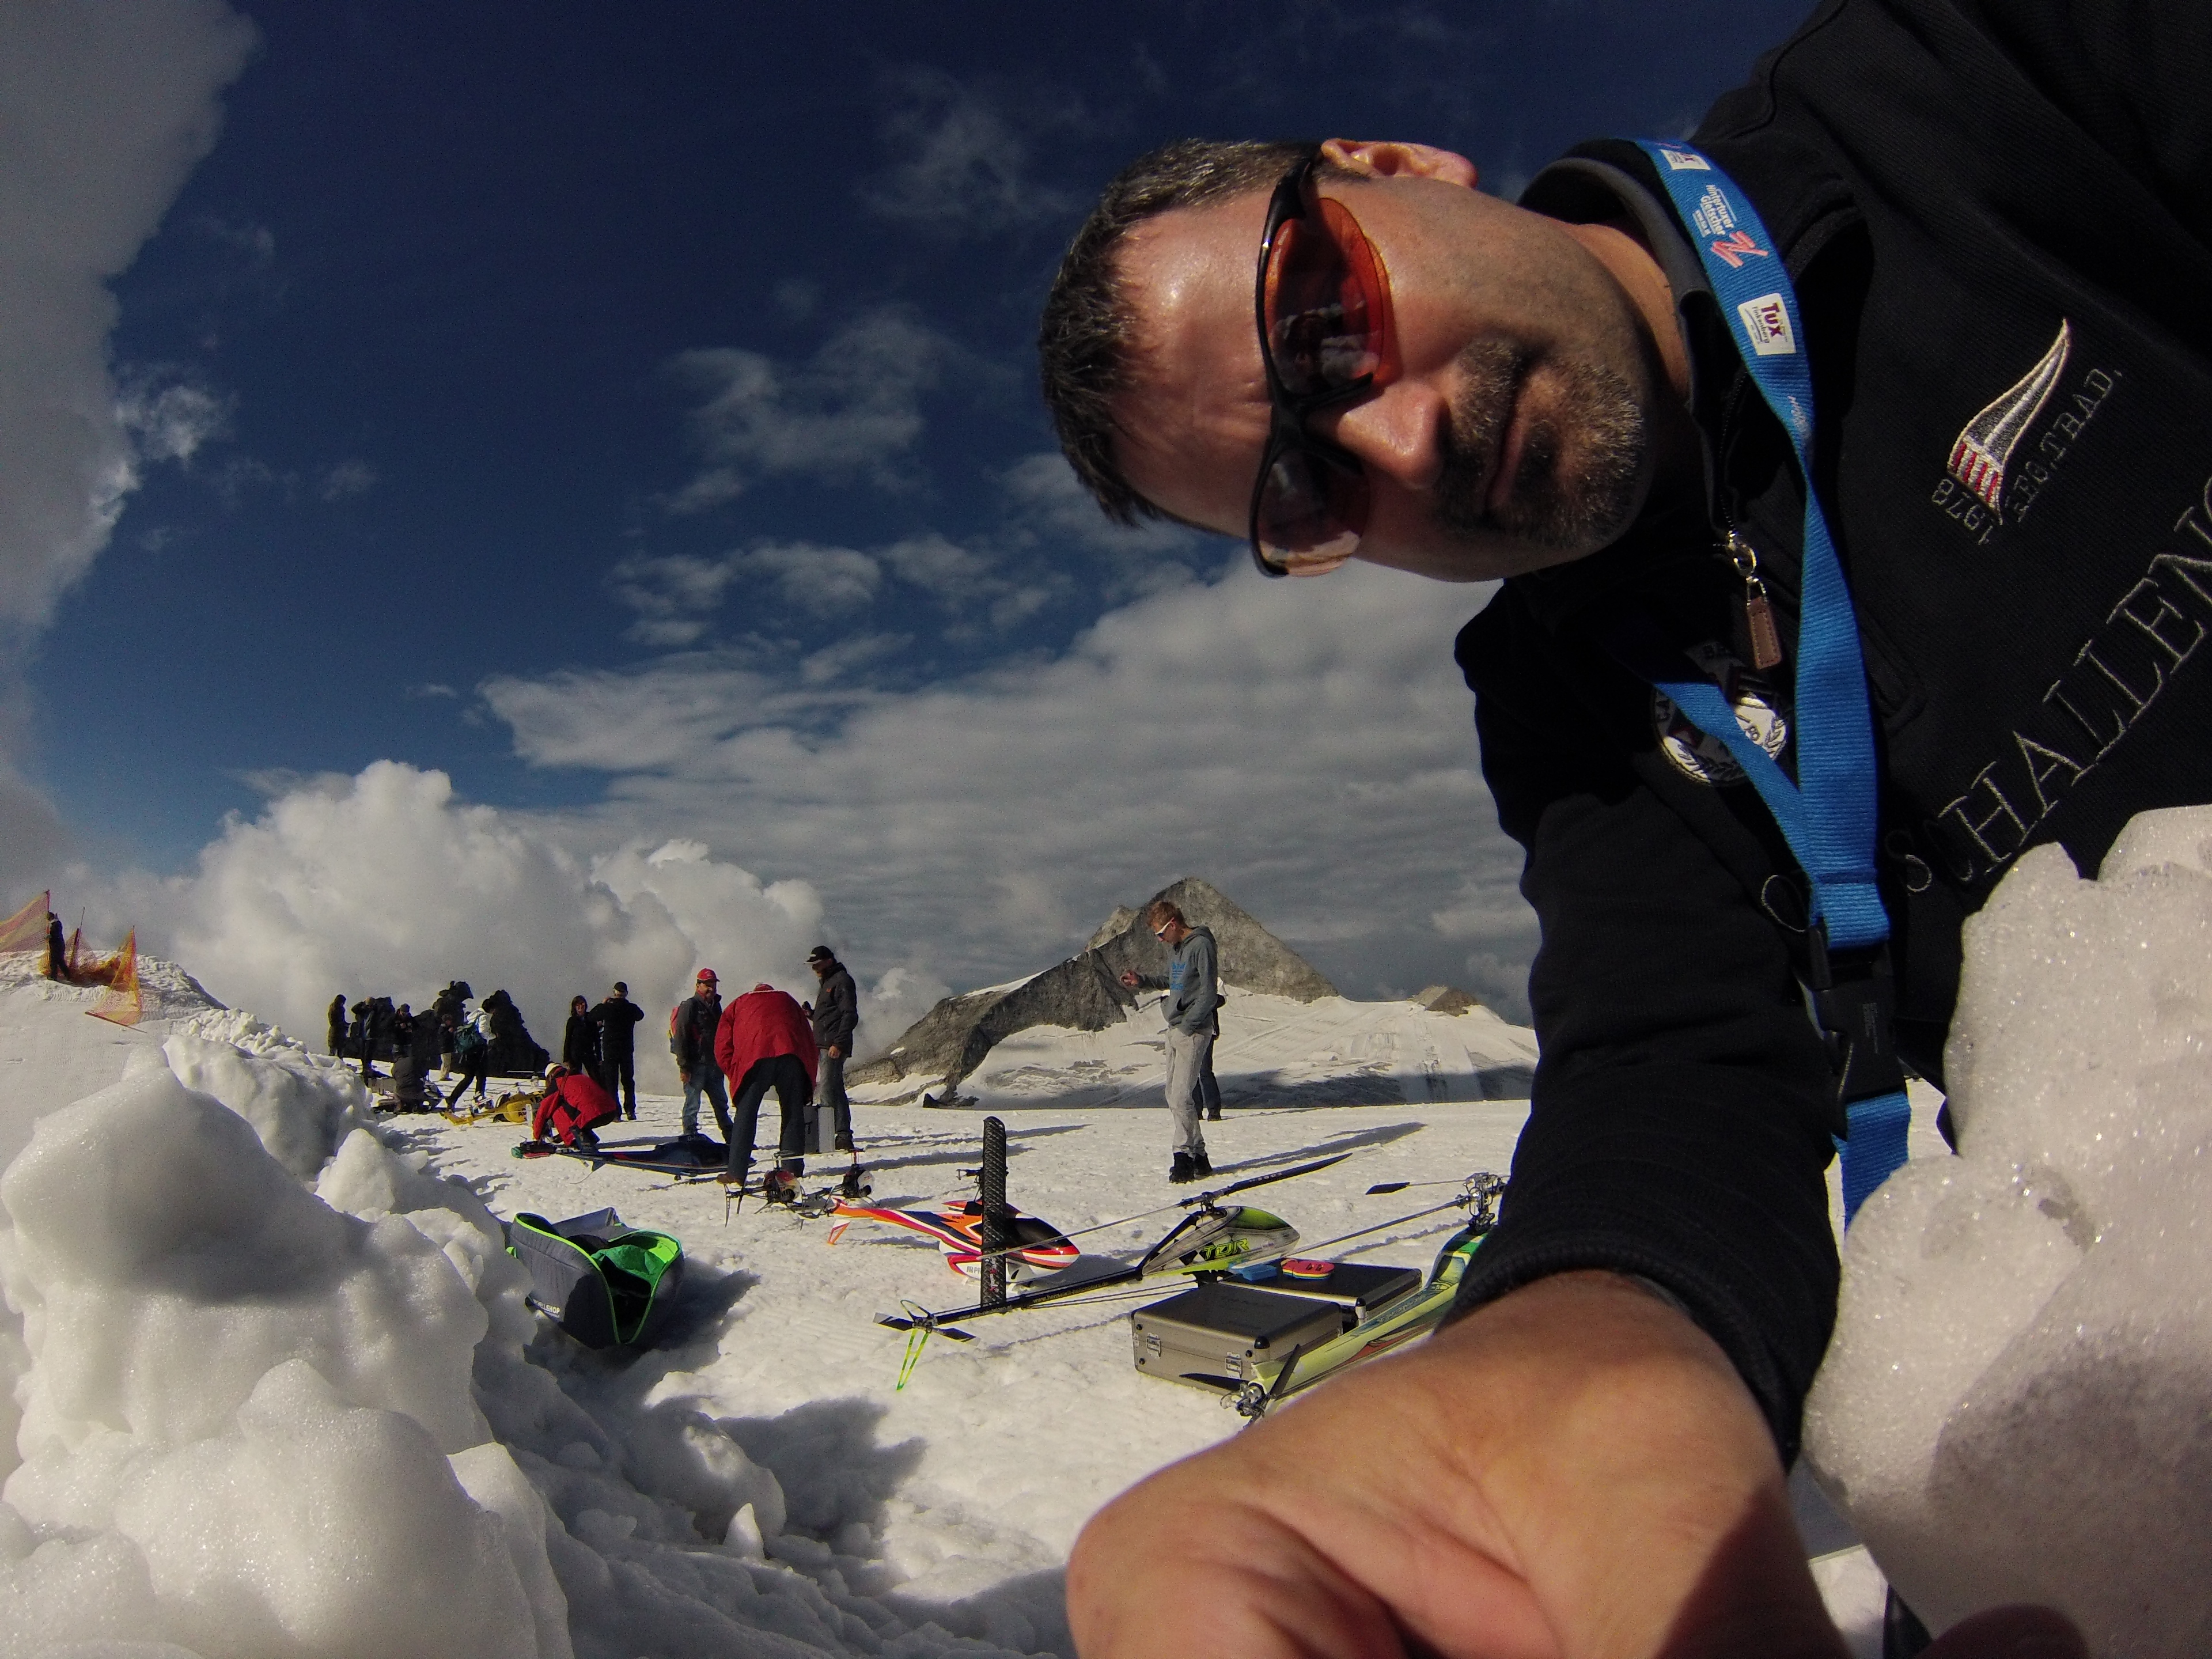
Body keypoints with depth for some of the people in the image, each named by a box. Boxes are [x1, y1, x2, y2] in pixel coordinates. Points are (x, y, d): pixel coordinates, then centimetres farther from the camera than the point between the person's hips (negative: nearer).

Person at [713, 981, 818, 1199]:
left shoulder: (738, 1005, 31)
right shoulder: (788, 1002, 35)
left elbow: (722, 1049, 18)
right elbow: (810, 1042, 26)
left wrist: (736, 1075, 23)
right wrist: (808, 1086, 26)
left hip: (755, 1057, -1)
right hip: (792, 1056, 2)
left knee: (744, 1117, 4)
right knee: (793, 1116, 8)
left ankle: (736, 1175, 3)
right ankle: (791, 1172, 3)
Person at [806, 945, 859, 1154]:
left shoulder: (842, 981, -7)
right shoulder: (827, 983, 24)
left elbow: (850, 1015, -15)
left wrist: (839, 1043, -22)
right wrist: (812, 1013, 9)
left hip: (834, 1046, -10)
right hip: (822, 1046, 10)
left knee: (827, 1089, -15)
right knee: (835, 1090, 7)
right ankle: (842, 1136, 8)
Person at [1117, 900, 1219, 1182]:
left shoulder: (1201, 945, -13)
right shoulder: (1174, 947, 14)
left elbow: (1209, 993, -17)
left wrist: (1188, 1026, -17)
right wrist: (1141, 981, 15)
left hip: (1194, 1031, -9)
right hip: (1175, 1030, 9)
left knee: (1181, 1097, -13)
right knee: (1174, 1097, 8)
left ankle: (1185, 1157, -7)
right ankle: (1198, 1156, 13)